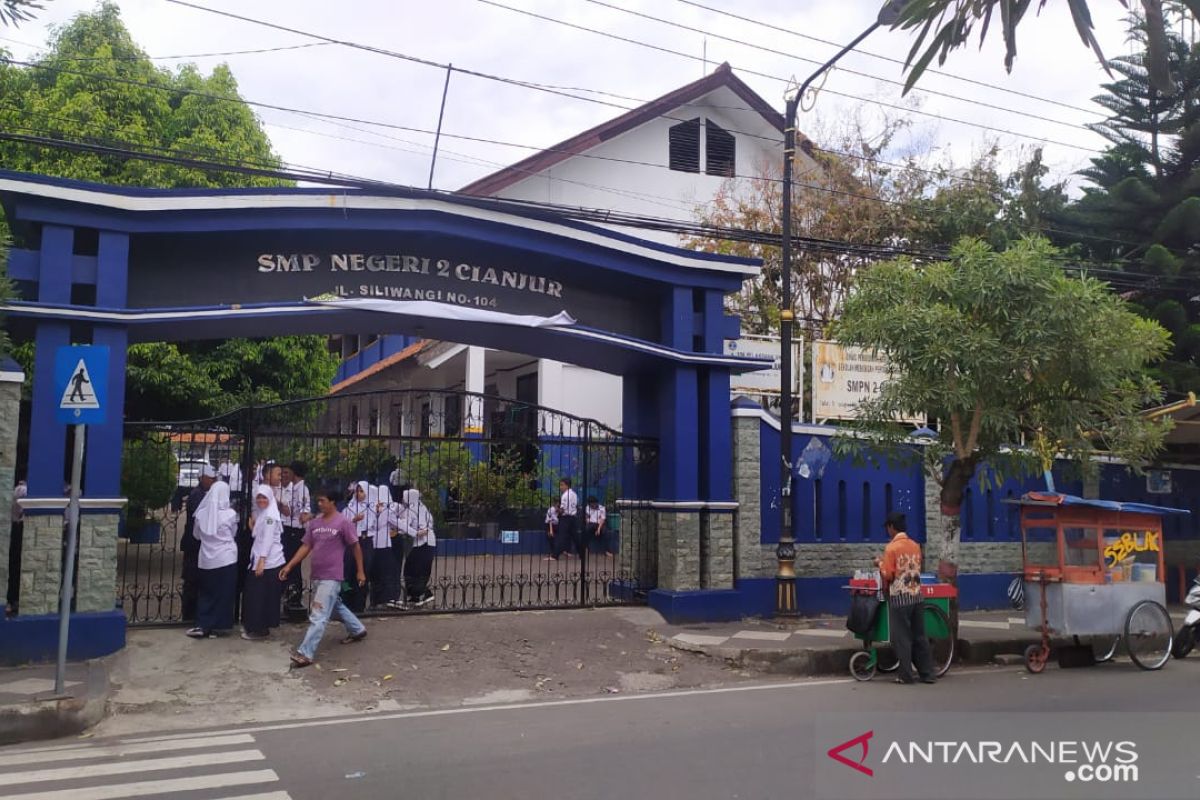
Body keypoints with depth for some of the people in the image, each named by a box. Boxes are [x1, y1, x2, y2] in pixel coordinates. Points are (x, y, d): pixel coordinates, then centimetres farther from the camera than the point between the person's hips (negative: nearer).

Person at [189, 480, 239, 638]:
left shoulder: (202, 513, -4)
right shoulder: (230, 514, -11)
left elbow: (196, 535, 11)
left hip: (206, 559, 3)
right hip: (226, 558, -3)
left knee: (206, 592, 14)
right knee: (223, 594, 7)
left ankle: (203, 626, 11)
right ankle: (215, 625, 10)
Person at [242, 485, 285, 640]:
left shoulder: (270, 515, -13)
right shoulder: (262, 513, 17)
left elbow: (268, 539, -19)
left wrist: (262, 561, -22)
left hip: (268, 562, -9)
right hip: (260, 559, 9)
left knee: (261, 595, -4)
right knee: (253, 593, 13)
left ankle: (261, 629, 4)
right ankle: (252, 625, 23)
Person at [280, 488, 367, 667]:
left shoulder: (343, 522, -11)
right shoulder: (314, 522, 7)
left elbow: (356, 547, -5)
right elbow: (306, 547, 9)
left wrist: (360, 571, -3)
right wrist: (289, 566, 0)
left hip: (332, 576, -8)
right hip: (317, 575, 8)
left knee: (318, 616, -9)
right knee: (336, 607, 23)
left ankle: (305, 653, -8)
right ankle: (358, 630, 43)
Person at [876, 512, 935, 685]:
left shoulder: (891, 547, -13)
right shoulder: (915, 546, 7)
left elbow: (888, 575, -13)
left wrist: (881, 563, 6)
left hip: (899, 597, -6)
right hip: (916, 595, 6)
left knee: (901, 637, 2)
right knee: (919, 635, 11)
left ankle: (906, 675, 6)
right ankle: (927, 673, 14)